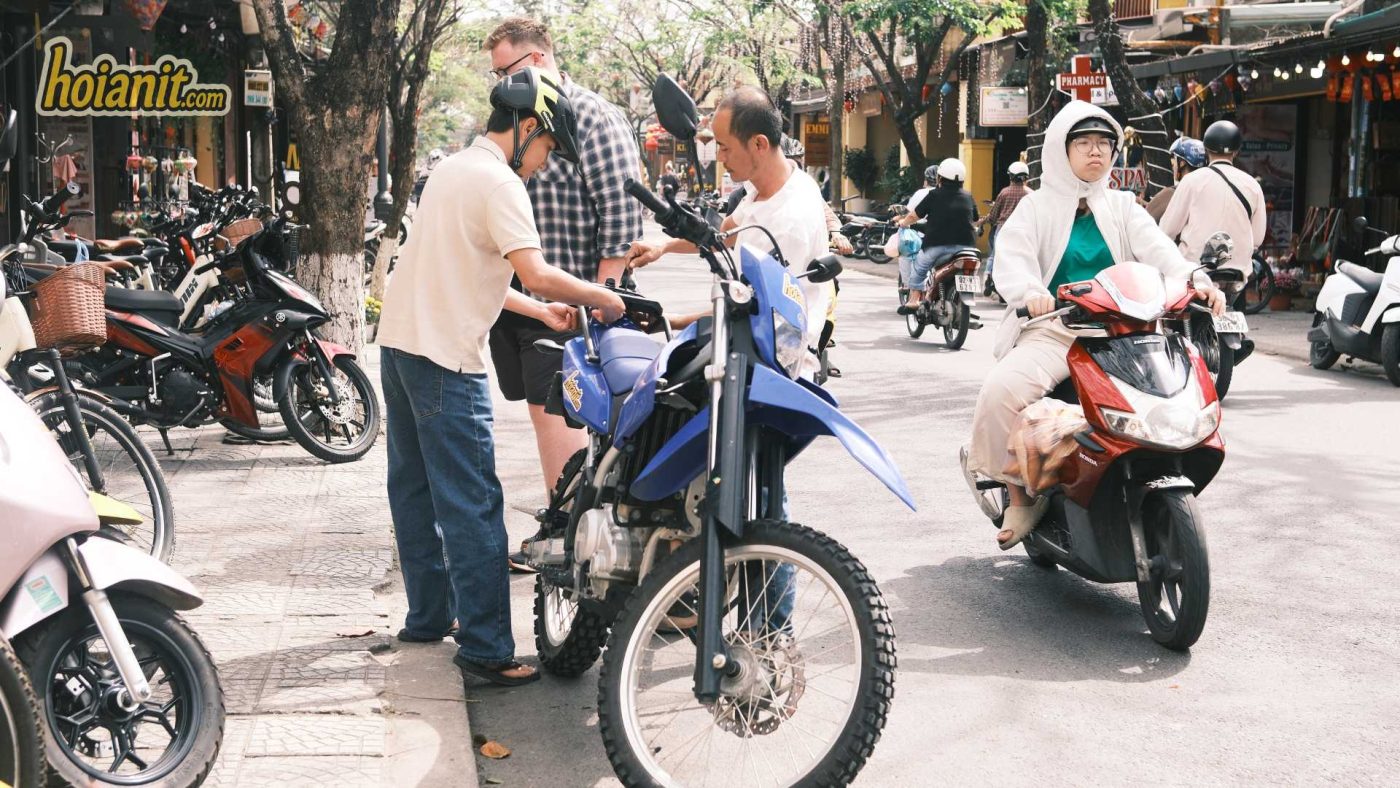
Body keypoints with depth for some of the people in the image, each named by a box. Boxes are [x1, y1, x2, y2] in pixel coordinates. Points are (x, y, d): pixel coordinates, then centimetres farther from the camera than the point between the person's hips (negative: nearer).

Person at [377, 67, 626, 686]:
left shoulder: (451, 170, 17)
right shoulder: (498, 182, -13)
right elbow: (535, 273, -23)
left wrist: (541, 311, 20)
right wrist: (603, 299, -10)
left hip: (398, 343, 10)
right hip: (445, 359, -10)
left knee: (416, 492, 17)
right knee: (473, 507, -8)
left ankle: (428, 615, 28)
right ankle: (485, 648, -6)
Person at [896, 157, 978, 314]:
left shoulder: (934, 195, -1)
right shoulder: (968, 197, 9)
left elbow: (914, 215, 6)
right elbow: (975, 221, 20)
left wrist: (903, 222, 26)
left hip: (937, 246, -3)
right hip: (965, 246, 3)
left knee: (918, 266, 19)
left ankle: (914, 299, 10)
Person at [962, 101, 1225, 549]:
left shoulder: (1122, 207, 18)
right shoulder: (1038, 206, 10)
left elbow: (1155, 247, 1)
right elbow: (1013, 256, -8)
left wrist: (1192, 279, -21)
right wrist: (1029, 292, -31)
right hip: (1054, 328, -2)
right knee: (1003, 389, -31)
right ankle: (1020, 495, -12)